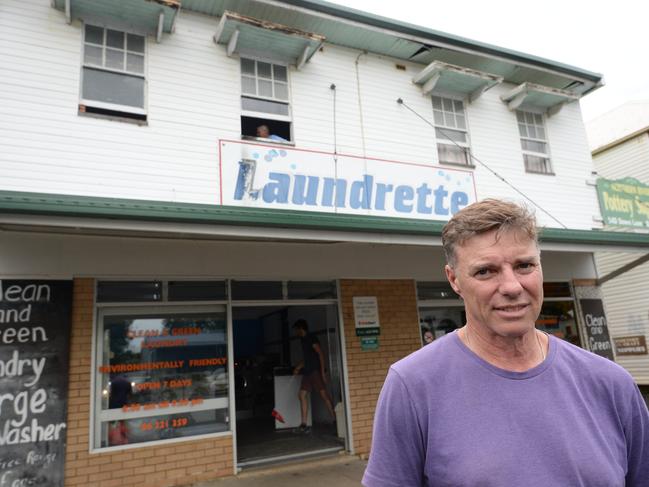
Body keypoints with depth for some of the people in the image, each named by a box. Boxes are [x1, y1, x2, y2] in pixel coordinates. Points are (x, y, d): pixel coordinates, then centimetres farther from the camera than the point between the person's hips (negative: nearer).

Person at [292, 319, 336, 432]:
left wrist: (323, 372, -18)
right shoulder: (303, 340, 18)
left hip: (316, 371, -9)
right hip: (307, 372, 9)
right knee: (302, 395, 2)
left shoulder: (311, 338, -7)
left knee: (324, 394, -10)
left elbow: (320, 354, -13)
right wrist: (298, 368, 22)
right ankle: (304, 424, 3)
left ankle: (335, 420, -6)